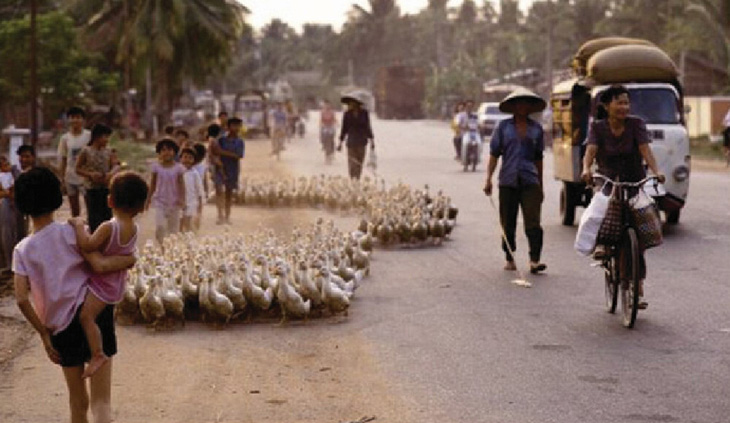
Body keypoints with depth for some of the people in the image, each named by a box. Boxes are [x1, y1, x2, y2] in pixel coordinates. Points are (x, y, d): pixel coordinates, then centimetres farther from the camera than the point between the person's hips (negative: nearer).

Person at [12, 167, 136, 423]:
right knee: (101, 400, -4)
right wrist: (130, 259, 2)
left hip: (61, 327, 3)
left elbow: (22, 299, -7)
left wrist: (44, 334, 1)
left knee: (78, 402, 18)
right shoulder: (71, 232, -4)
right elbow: (99, 265, -16)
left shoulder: (22, 250, 3)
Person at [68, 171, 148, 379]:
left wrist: (79, 225, -23)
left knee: (86, 316, -10)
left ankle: (97, 354, -10)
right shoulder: (134, 229, -4)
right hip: (118, 282, 8)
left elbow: (87, 245, -38)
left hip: (103, 283, -8)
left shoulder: (108, 228, -28)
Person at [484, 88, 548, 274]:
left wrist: (541, 186, 17)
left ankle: (534, 260, -16)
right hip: (508, 180, 0)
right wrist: (488, 178, -3)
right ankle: (509, 259, 17)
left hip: (530, 180, 0)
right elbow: (494, 154, 6)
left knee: (533, 221, -11)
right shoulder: (504, 126, 6)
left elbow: (538, 158, 16)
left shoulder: (536, 128, 11)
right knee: (508, 222, 6)